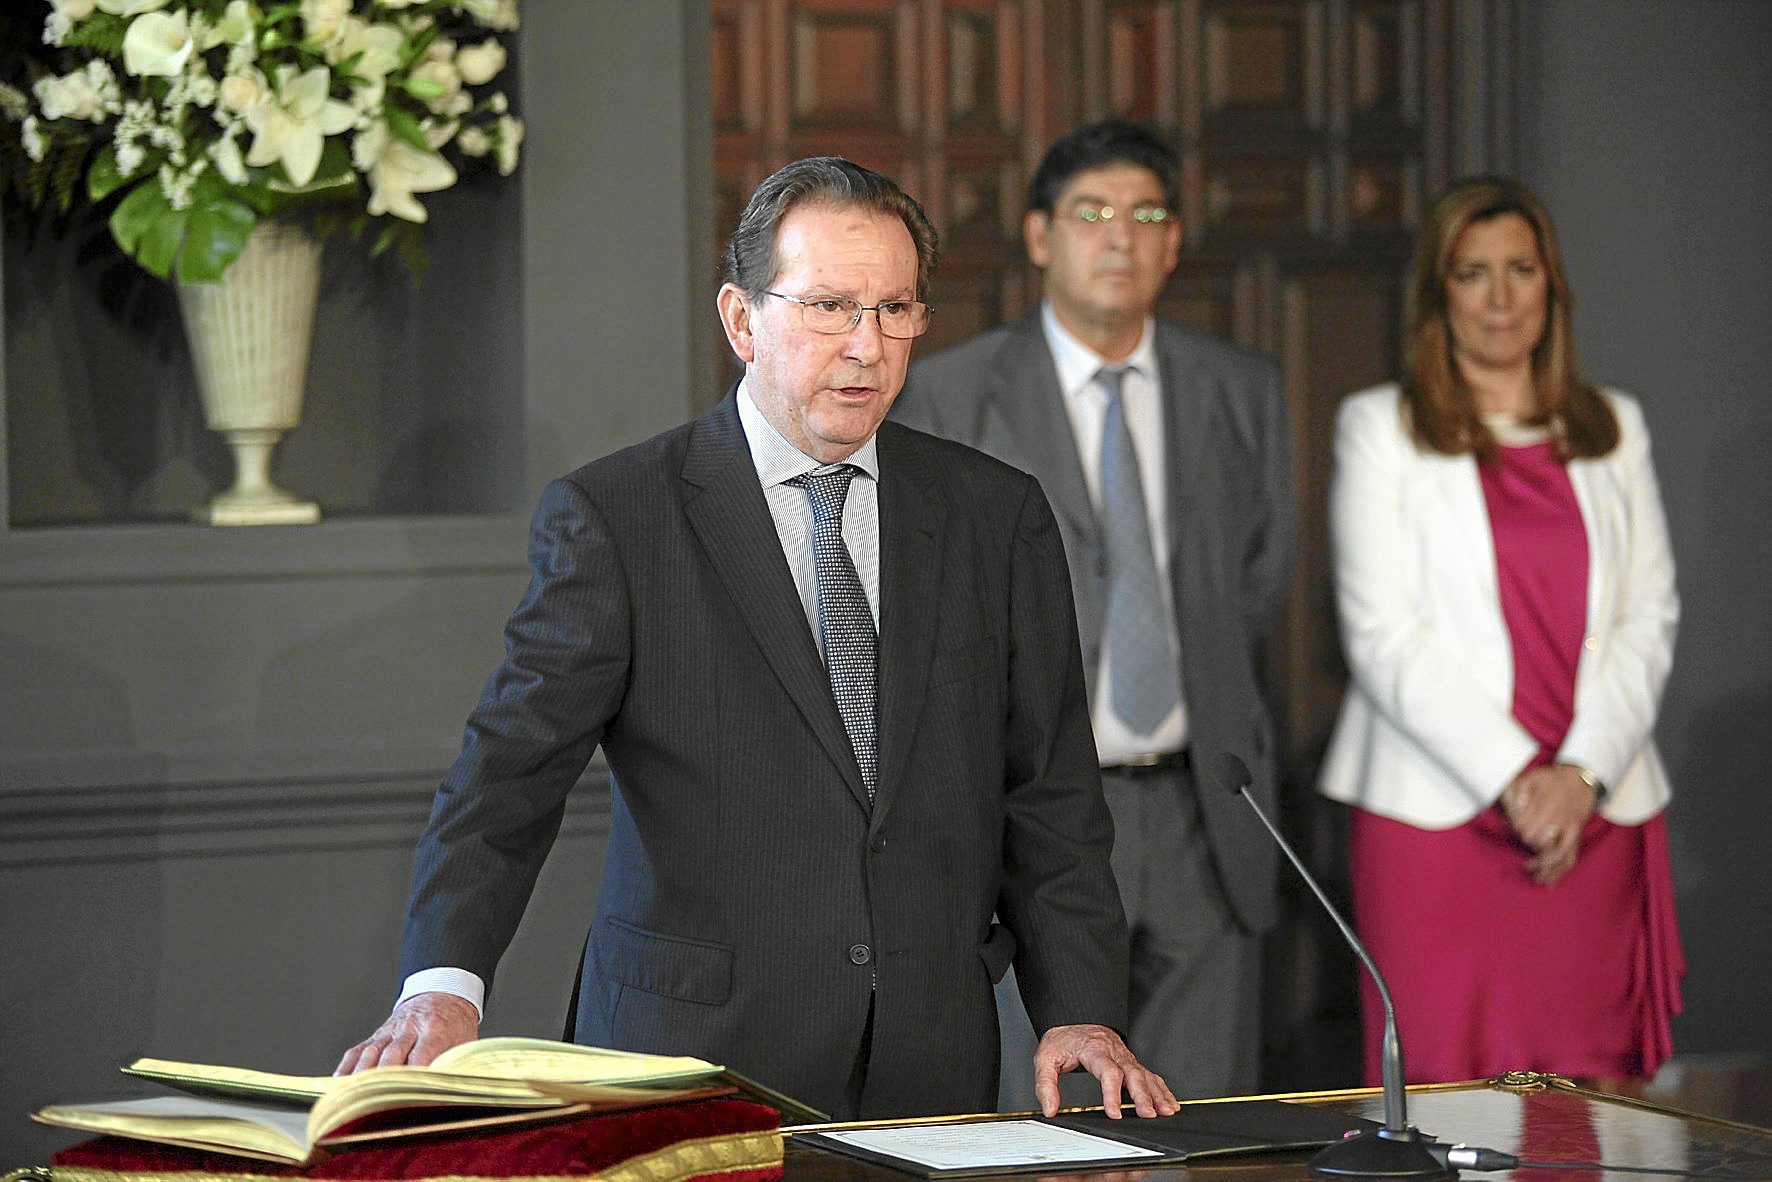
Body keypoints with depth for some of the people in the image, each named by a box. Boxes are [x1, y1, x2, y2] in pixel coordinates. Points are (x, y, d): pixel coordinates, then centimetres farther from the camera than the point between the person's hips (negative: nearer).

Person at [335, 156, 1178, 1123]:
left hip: (932, 1072, 3)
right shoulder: (610, 519, -2)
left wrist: (1080, 1012, -2)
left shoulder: (997, 518, 10)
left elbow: (1049, 796, 11)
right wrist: (443, 987, -27)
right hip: (694, 1063, -3)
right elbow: (509, 771, -11)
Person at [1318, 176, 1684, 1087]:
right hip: (1438, 808, -3)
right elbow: (1383, 637, -4)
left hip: (1596, 812, 3)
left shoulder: (1614, 428, 15)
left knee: (1590, 1083, -1)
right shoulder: (1379, 429, 4)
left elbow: (1650, 616, 8)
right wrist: (1511, 779, -12)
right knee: (1443, 1081, -6)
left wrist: (1581, 774, -7)